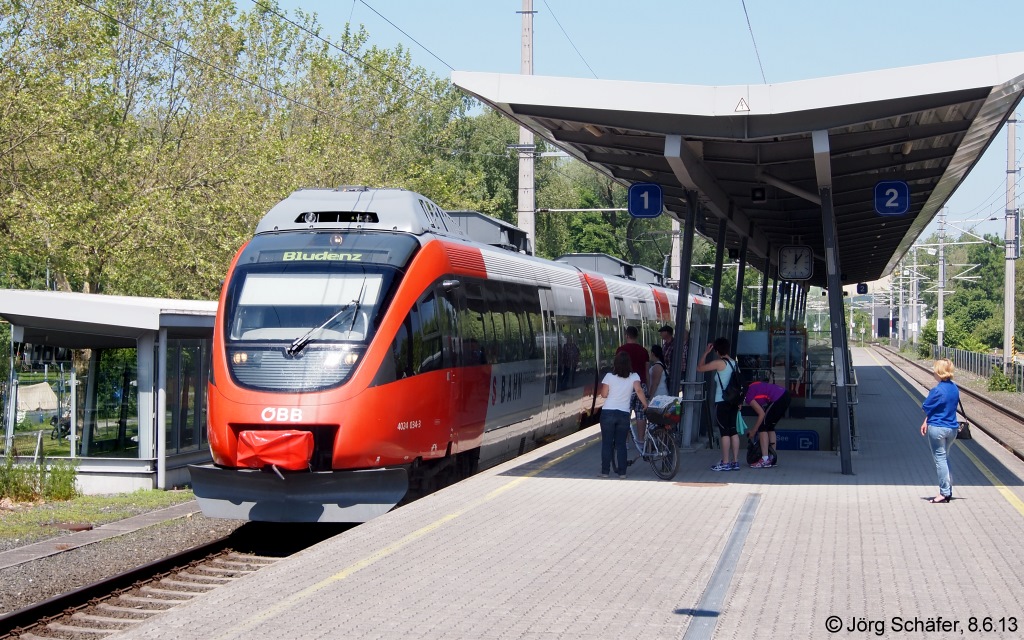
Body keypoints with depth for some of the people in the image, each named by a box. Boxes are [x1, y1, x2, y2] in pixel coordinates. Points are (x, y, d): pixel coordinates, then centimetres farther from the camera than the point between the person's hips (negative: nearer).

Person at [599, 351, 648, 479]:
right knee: (621, 444, 10)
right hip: (624, 414, 2)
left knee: (607, 443, 6)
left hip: (608, 413, -2)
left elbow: (604, 394, -3)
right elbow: (639, 390, -15)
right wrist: (645, 404, -7)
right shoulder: (634, 376, -1)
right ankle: (622, 472, 7)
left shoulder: (609, 376, -5)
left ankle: (605, 471, 5)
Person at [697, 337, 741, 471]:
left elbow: (700, 368, -5)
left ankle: (725, 463, -4)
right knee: (733, 431, 9)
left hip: (722, 402, -7)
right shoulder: (734, 363, 11)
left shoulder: (719, 363, -11)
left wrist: (706, 352, 4)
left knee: (725, 432, -5)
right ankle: (735, 462, 10)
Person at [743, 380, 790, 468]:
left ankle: (765, 460, -6)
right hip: (785, 395, 9)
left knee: (762, 426, -1)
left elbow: (762, 414, -8)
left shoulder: (748, 397, -6)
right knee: (770, 427, 19)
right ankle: (773, 457, 23)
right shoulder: (751, 388, 20)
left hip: (778, 400, -9)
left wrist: (753, 431, 1)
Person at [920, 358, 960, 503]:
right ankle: (948, 491, 21)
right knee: (945, 457, 19)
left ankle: (944, 493, 1)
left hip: (937, 428, -7)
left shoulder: (937, 390, -19)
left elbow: (926, 407, -10)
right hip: (952, 428, 7)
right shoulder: (955, 389, 5)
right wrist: (926, 421, 9)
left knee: (940, 459, 0)